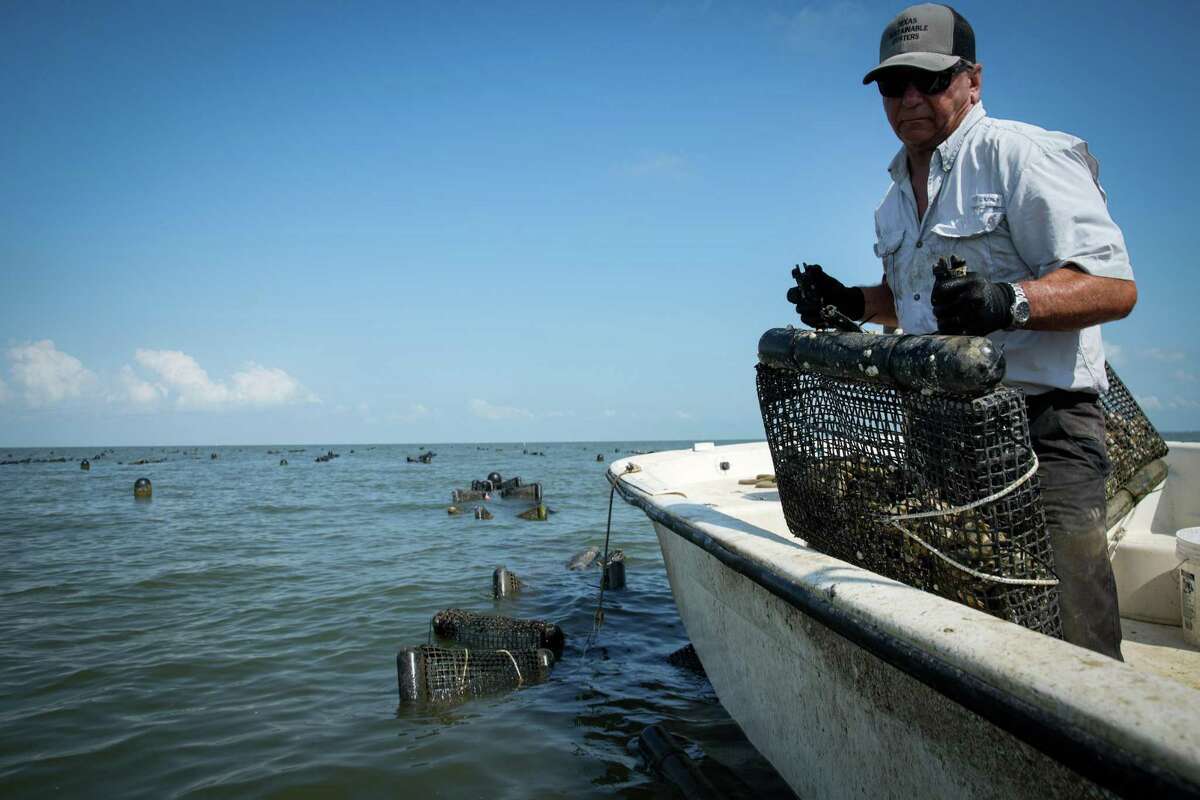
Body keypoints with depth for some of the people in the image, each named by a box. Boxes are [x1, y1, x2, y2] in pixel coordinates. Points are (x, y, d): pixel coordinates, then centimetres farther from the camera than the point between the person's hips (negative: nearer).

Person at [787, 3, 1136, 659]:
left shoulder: (1020, 153, -6)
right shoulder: (896, 198, 20)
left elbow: (1115, 285, -15)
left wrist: (1010, 301, -32)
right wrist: (853, 303, 14)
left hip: (1040, 424, -7)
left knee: (1071, 646, -10)